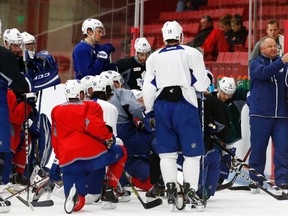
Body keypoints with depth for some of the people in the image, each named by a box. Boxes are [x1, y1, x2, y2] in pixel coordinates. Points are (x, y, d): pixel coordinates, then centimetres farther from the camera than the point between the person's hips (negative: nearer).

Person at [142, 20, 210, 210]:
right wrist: (206, 77, 21)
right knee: (192, 151, 3)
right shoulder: (192, 54, 3)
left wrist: (149, 112, 17)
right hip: (185, 104, -3)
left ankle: (171, 189, 2)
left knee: (167, 151, 10)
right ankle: (190, 191, -6)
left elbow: (148, 88, 10)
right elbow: (201, 84, -1)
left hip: (161, 106, 3)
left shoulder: (154, 57, 14)